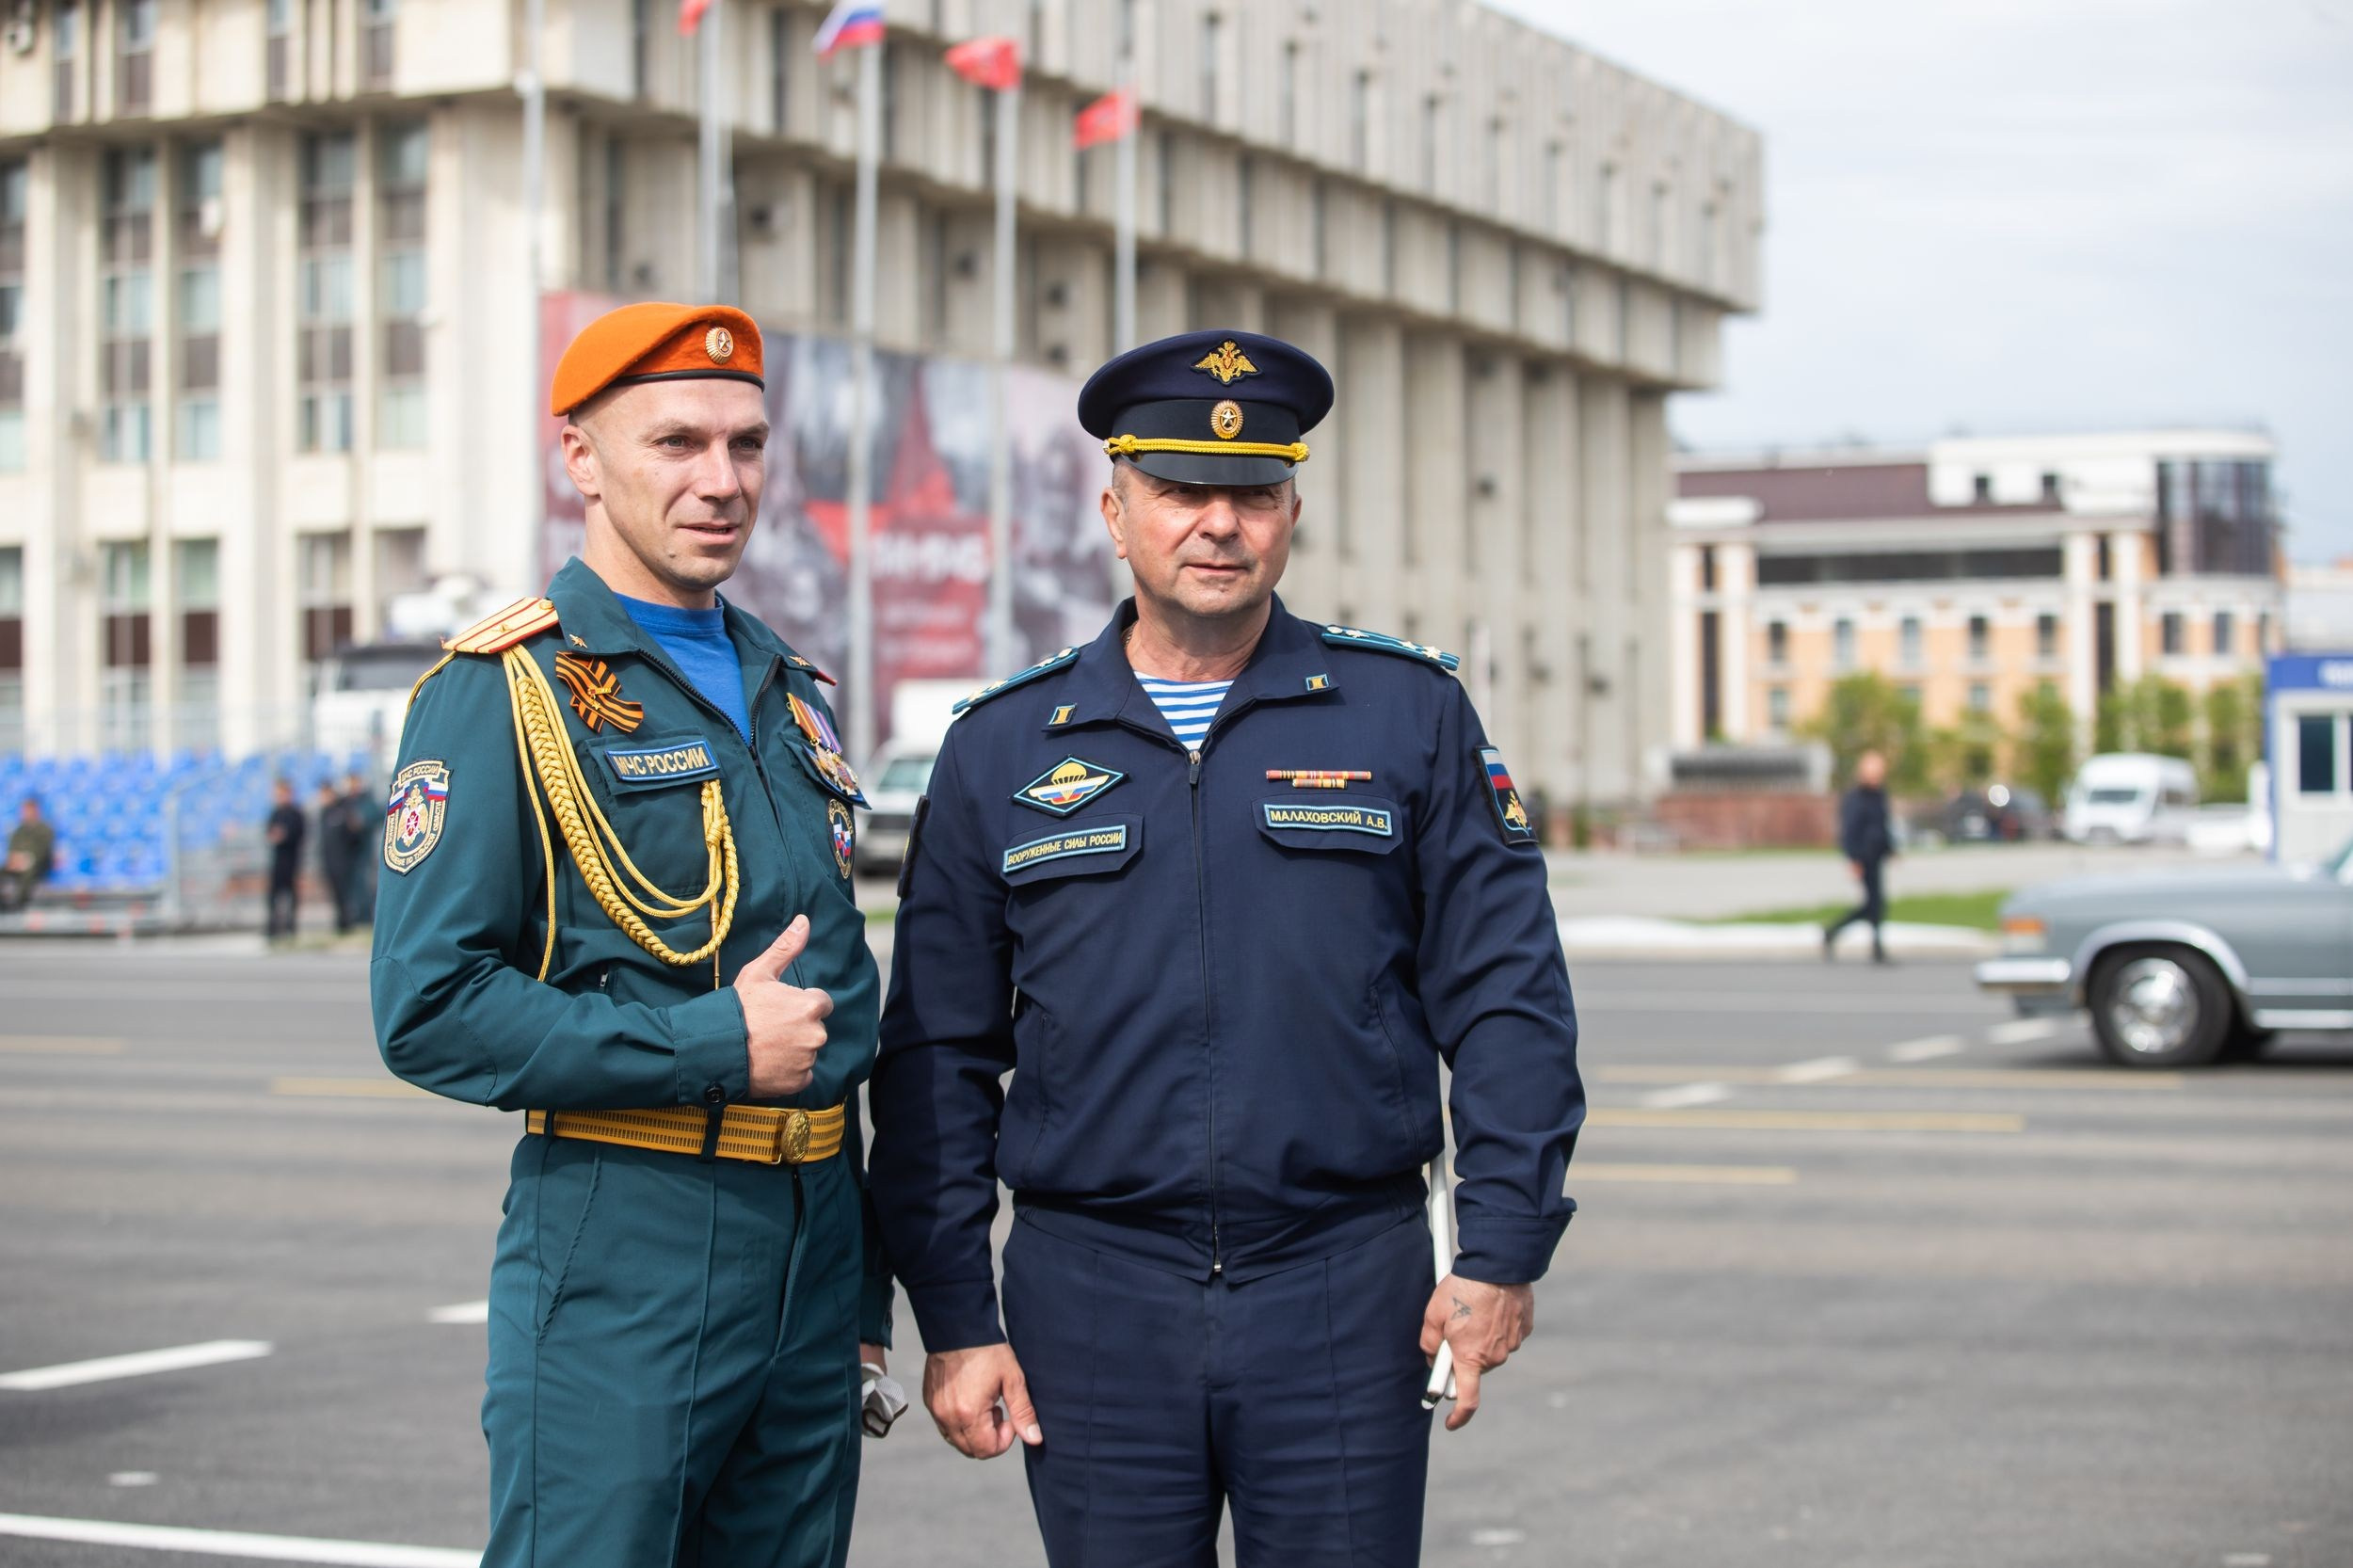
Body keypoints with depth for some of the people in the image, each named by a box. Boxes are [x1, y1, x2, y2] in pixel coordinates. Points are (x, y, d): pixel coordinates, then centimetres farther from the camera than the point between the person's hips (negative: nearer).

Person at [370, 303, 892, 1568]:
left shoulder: (788, 692, 16)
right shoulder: (503, 693, -6)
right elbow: (429, 1012, -14)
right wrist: (716, 1043, -16)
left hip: (812, 1250, 7)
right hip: (622, 1240, -6)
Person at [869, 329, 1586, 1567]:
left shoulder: (1409, 713, 4)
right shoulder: (1002, 749, 6)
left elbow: (1505, 998, 3)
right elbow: (937, 1058, 7)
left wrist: (1503, 1252, -4)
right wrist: (954, 1318, 3)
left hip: (1347, 1292, -1)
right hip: (1094, 1301, 1)